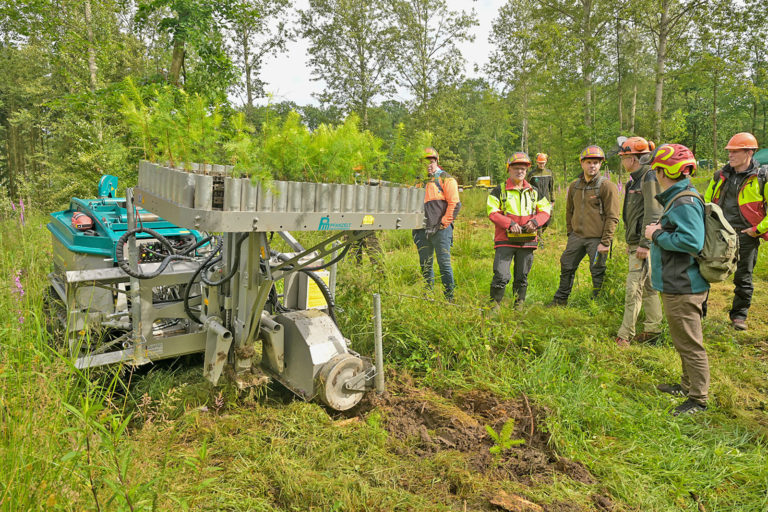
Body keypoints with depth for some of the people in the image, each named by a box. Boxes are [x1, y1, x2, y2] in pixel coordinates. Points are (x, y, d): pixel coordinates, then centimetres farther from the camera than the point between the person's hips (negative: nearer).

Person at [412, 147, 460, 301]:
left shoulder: (446, 179, 0)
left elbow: (455, 204, -7)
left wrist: (443, 224, -10)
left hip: (441, 230, -5)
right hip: (423, 230, 6)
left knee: (444, 264, -3)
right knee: (425, 265, 11)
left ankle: (450, 298, 5)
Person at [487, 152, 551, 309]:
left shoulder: (534, 191, 13)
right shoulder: (500, 190, 1)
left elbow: (545, 210, 13)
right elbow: (492, 212, -6)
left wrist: (535, 221, -8)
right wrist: (510, 224, -19)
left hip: (527, 240, 4)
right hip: (505, 240, -4)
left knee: (522, 277, 12)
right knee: (501, 276, -9)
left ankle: (519, 305, 24)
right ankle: (494, 306, 3)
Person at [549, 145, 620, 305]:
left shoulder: (607, 186, -8)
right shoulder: (574, 186, 10)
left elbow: (612, 217, -10)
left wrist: (605, 242, -14)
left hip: (597, 238, -6)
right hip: (577, 236, 6)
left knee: (597, 272, 3)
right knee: (567, 267, 13)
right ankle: (560, 300, 28)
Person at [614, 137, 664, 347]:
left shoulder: (650, 178, -12)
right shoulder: (636, 179, 18)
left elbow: (653, 214, -19)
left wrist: (645, 243, -22)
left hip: (644, 244, -10)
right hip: (636, 242, 10)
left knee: (633, 288, -10)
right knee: (648, 287, 14)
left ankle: (625, 335, -6)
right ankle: (652, 331, 23)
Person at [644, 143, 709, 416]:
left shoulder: (684, 203, -20)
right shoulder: (677, 198, 12)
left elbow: (692, 242, -29)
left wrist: (657, 235, -18)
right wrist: (661, 230, 5)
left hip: (683, 289, -11)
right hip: (678, 286, 11)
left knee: (690, 344, 1)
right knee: (683, 342, 23)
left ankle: (698, 399, 14)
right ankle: (688, 385, 39)